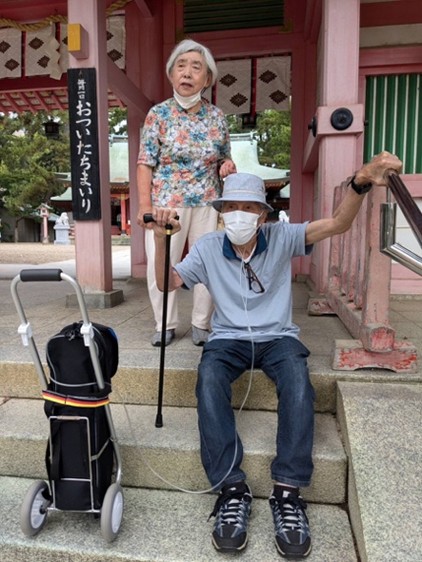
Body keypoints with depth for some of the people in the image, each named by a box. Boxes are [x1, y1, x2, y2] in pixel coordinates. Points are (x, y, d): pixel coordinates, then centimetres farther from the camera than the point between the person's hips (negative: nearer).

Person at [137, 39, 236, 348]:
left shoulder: (217, 117, 7)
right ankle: (166, 325, 17)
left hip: (207, 203, 2)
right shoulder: (159, 114, 0)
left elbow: (224, 159, 18)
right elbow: (145, 163, -2)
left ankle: (201, 324, 22)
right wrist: (145, 204, -10)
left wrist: (228, 166, -6)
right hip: (166, 202, -2)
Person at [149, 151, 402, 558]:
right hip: (228, 338, 1)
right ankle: (232, 490, -24)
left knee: (297, 380, -33)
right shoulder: (208, 247, 3)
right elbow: (167, 283, 1)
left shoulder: (281, 237, -2)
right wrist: (161, 239, -14)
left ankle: (287, 493, -23)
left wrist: (360, 183, -34)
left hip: (277, 336, 0)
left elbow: (337, 223, -14)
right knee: (209, 381, -32)